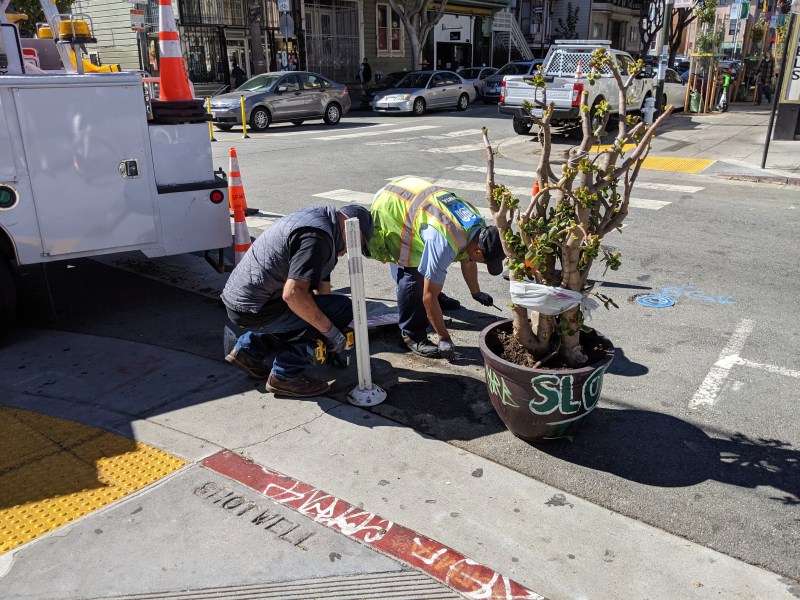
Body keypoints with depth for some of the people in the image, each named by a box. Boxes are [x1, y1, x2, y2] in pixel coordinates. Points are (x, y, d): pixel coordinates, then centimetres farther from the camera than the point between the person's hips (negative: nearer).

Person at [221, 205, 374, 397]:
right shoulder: (317, 236, -20)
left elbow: (320, 285, 19)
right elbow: (292, 294, -29)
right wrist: (332, 332, -17)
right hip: (253, 309, -10)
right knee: (342, 308, -11)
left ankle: (247, 349, 21)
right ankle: (285, 376, -3)